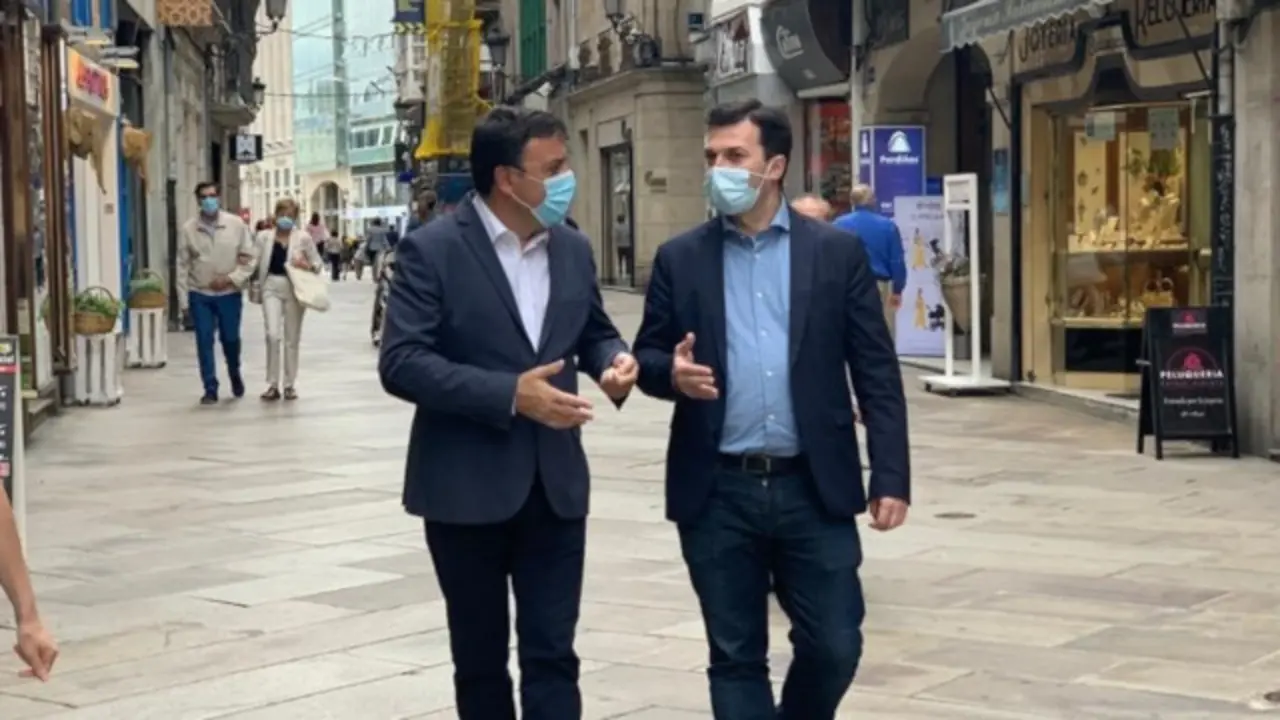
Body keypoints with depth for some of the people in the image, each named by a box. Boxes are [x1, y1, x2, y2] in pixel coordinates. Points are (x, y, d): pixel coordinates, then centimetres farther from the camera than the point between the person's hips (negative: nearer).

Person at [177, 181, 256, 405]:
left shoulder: (236, 224, -3)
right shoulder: (188, 229, -3)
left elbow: (250, 257, -1)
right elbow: (182, 266, -1)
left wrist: (231, 278, -14)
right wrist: (183, 299, -3)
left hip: (230, 293, 0)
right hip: (199, 295, 0)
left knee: (230, 339, 9)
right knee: (204, 342, 0)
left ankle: (235, 375, 38)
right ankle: (210, 389, 8)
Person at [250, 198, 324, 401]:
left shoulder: (303, 238, 1)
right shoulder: (264, 237, 5)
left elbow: (319, 263, 5)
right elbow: (257, 264, 9)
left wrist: (308, 266, -15)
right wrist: (256, 286, 1)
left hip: (294, 288, 0)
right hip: (271, 287, 0)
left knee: (292, 338, 8)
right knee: (273, 335, -13)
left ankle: (290, 384, 17)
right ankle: (272, 384, -4)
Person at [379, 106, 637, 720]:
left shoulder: (573, 249, 6)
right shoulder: (432, 249, -11)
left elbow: (594, 332, 18)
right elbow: (401, 363, -16)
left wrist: (614, 361, -7)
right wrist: (509, 394, -24)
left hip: (554, 483, 4)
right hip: (467, 486, -4)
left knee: (552, 654, 1)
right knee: (480, 657, 11)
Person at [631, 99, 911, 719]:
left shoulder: (838, 252, 2)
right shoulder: (680, 259, 5)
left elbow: (876, 373, 0)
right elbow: (646, 355, 9)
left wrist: (891, 477, -6)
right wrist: (672, 372, -16)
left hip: (813, 488, 0)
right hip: (718, 492, 1)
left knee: (834, 647, 4)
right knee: (736, 657, 7)